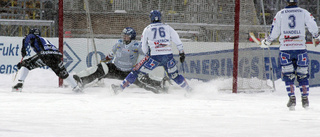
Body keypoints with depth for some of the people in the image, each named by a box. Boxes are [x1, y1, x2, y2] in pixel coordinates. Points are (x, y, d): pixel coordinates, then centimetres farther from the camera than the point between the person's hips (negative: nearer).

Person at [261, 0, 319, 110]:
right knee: (303, 74, 11)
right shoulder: (304, 12, 3)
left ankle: (292, 97, -7)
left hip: (285, 48, -1)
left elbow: (274, 31, 6)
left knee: (288, 74, 5)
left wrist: (267, 41, 23)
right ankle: (305, 98, 7)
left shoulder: (280, 14, 4)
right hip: (300, 47, 1)